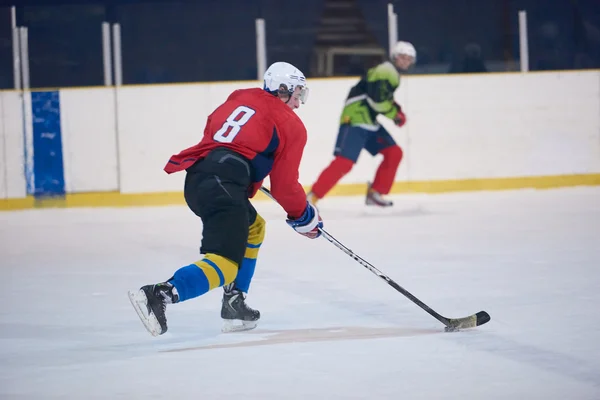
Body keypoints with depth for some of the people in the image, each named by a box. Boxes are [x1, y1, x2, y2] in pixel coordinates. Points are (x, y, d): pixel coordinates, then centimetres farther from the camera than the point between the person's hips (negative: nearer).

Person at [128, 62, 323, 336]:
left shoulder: (241, 98, 24)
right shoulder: (291, 126, 8)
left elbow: (212, 129, 30)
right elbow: (284, 185, 7)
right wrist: (304, 216, 22)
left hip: (195, 178, 8)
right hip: (223, 186, -8)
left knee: (253, 228, 29)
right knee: (225, 264, -13)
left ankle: (234, 304, 21)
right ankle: (160, 295, -36)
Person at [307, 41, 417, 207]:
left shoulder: (392, 73, 20)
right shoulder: (385, 71, -13)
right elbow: (377, 100, -23)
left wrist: (396, 109, 12)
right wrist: (395, 114, -9)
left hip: (370, 122, 10)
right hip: (355, 120, -10)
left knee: (394, 153, 10)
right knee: (344, 162, -19)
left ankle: (375, 193, 16)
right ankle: (311, 198, -20)